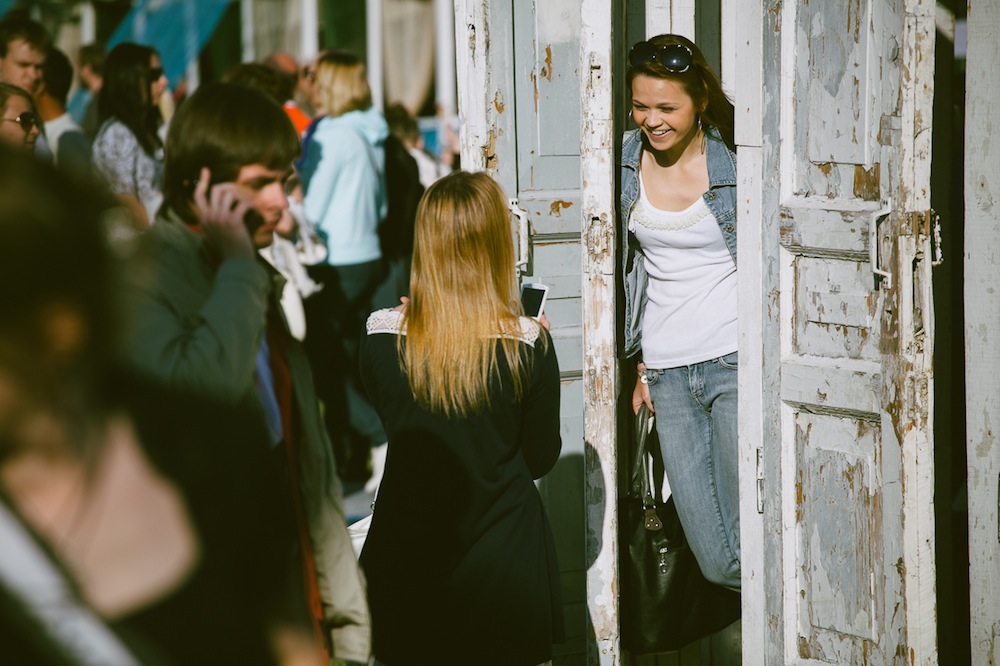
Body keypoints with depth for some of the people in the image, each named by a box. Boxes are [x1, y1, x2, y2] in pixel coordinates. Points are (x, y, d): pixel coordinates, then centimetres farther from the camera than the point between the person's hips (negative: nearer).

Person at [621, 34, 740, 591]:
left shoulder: (735, 162, -6)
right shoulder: (626, 161, 6)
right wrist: (642, 361, 14)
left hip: (736, 361, -4)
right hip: (667, 372, 4)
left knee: (752, 552, -9)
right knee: (718, 564, 0)